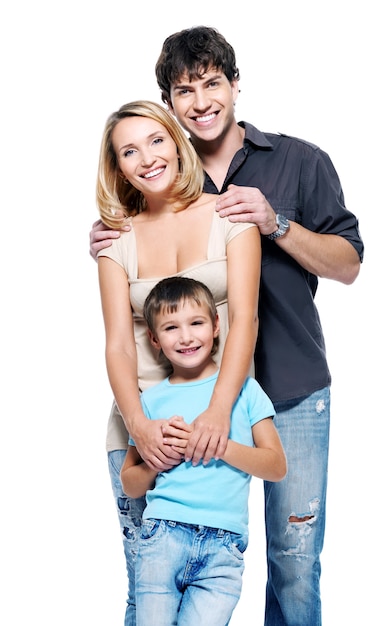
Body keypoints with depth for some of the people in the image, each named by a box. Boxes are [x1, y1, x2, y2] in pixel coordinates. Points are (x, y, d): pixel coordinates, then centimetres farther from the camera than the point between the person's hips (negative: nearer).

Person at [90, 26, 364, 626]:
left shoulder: (300, 161, 1)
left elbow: (348, 264, -1)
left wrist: (275, 223, -16)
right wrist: (108, 251, -5)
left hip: (293, 392, -2)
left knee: (294, 557, 4)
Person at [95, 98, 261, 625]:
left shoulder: (227, 214, 2)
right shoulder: (118, 237, 8)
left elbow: (243, 318, -7)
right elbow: (118, 343, 1)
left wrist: (218, 412, -22)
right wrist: (138, 422, -18)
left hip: (220, 410, -1)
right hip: (142, 419, 2)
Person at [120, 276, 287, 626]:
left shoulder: (244, 389, 7)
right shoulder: (152, 400, 9)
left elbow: (277, 466, 2)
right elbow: (130, 485, 14)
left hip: (223, 547, -1)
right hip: (164, 535, 1)